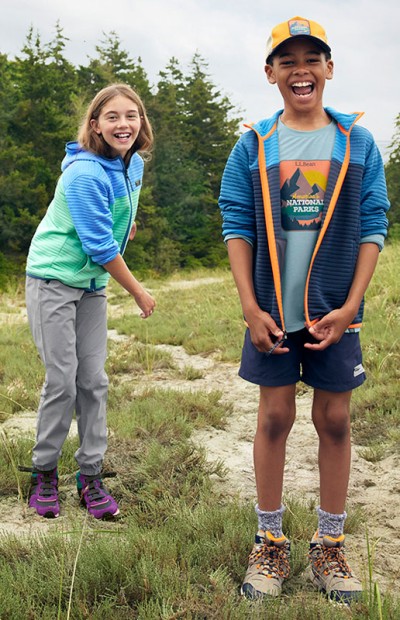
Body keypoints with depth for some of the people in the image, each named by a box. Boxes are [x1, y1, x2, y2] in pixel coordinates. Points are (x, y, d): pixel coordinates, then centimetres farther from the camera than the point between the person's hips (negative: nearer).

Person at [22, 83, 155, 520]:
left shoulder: (133, 165, 1)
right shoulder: (84, 174, -23)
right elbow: (101, 247, -22)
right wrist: (138, 292, -14)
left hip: (93, 283, 7)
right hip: (54, 280, -7)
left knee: (93, 380, 5)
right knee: (62, 381, -5)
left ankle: (90, 475, 15)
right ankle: (44, 472, 14)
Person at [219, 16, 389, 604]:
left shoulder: (358, 142, 4)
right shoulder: (253, 145, 5)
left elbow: (374, 226, 1)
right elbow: (237, 225, 2)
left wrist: (349, 307, -9)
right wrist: (251, 308, -6)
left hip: (334, 311, 0)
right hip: (273, 311, 0)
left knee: (334, 420, 6)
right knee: (274, 418, 5)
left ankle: (330, 548, 21)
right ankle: (270, 544, 20)